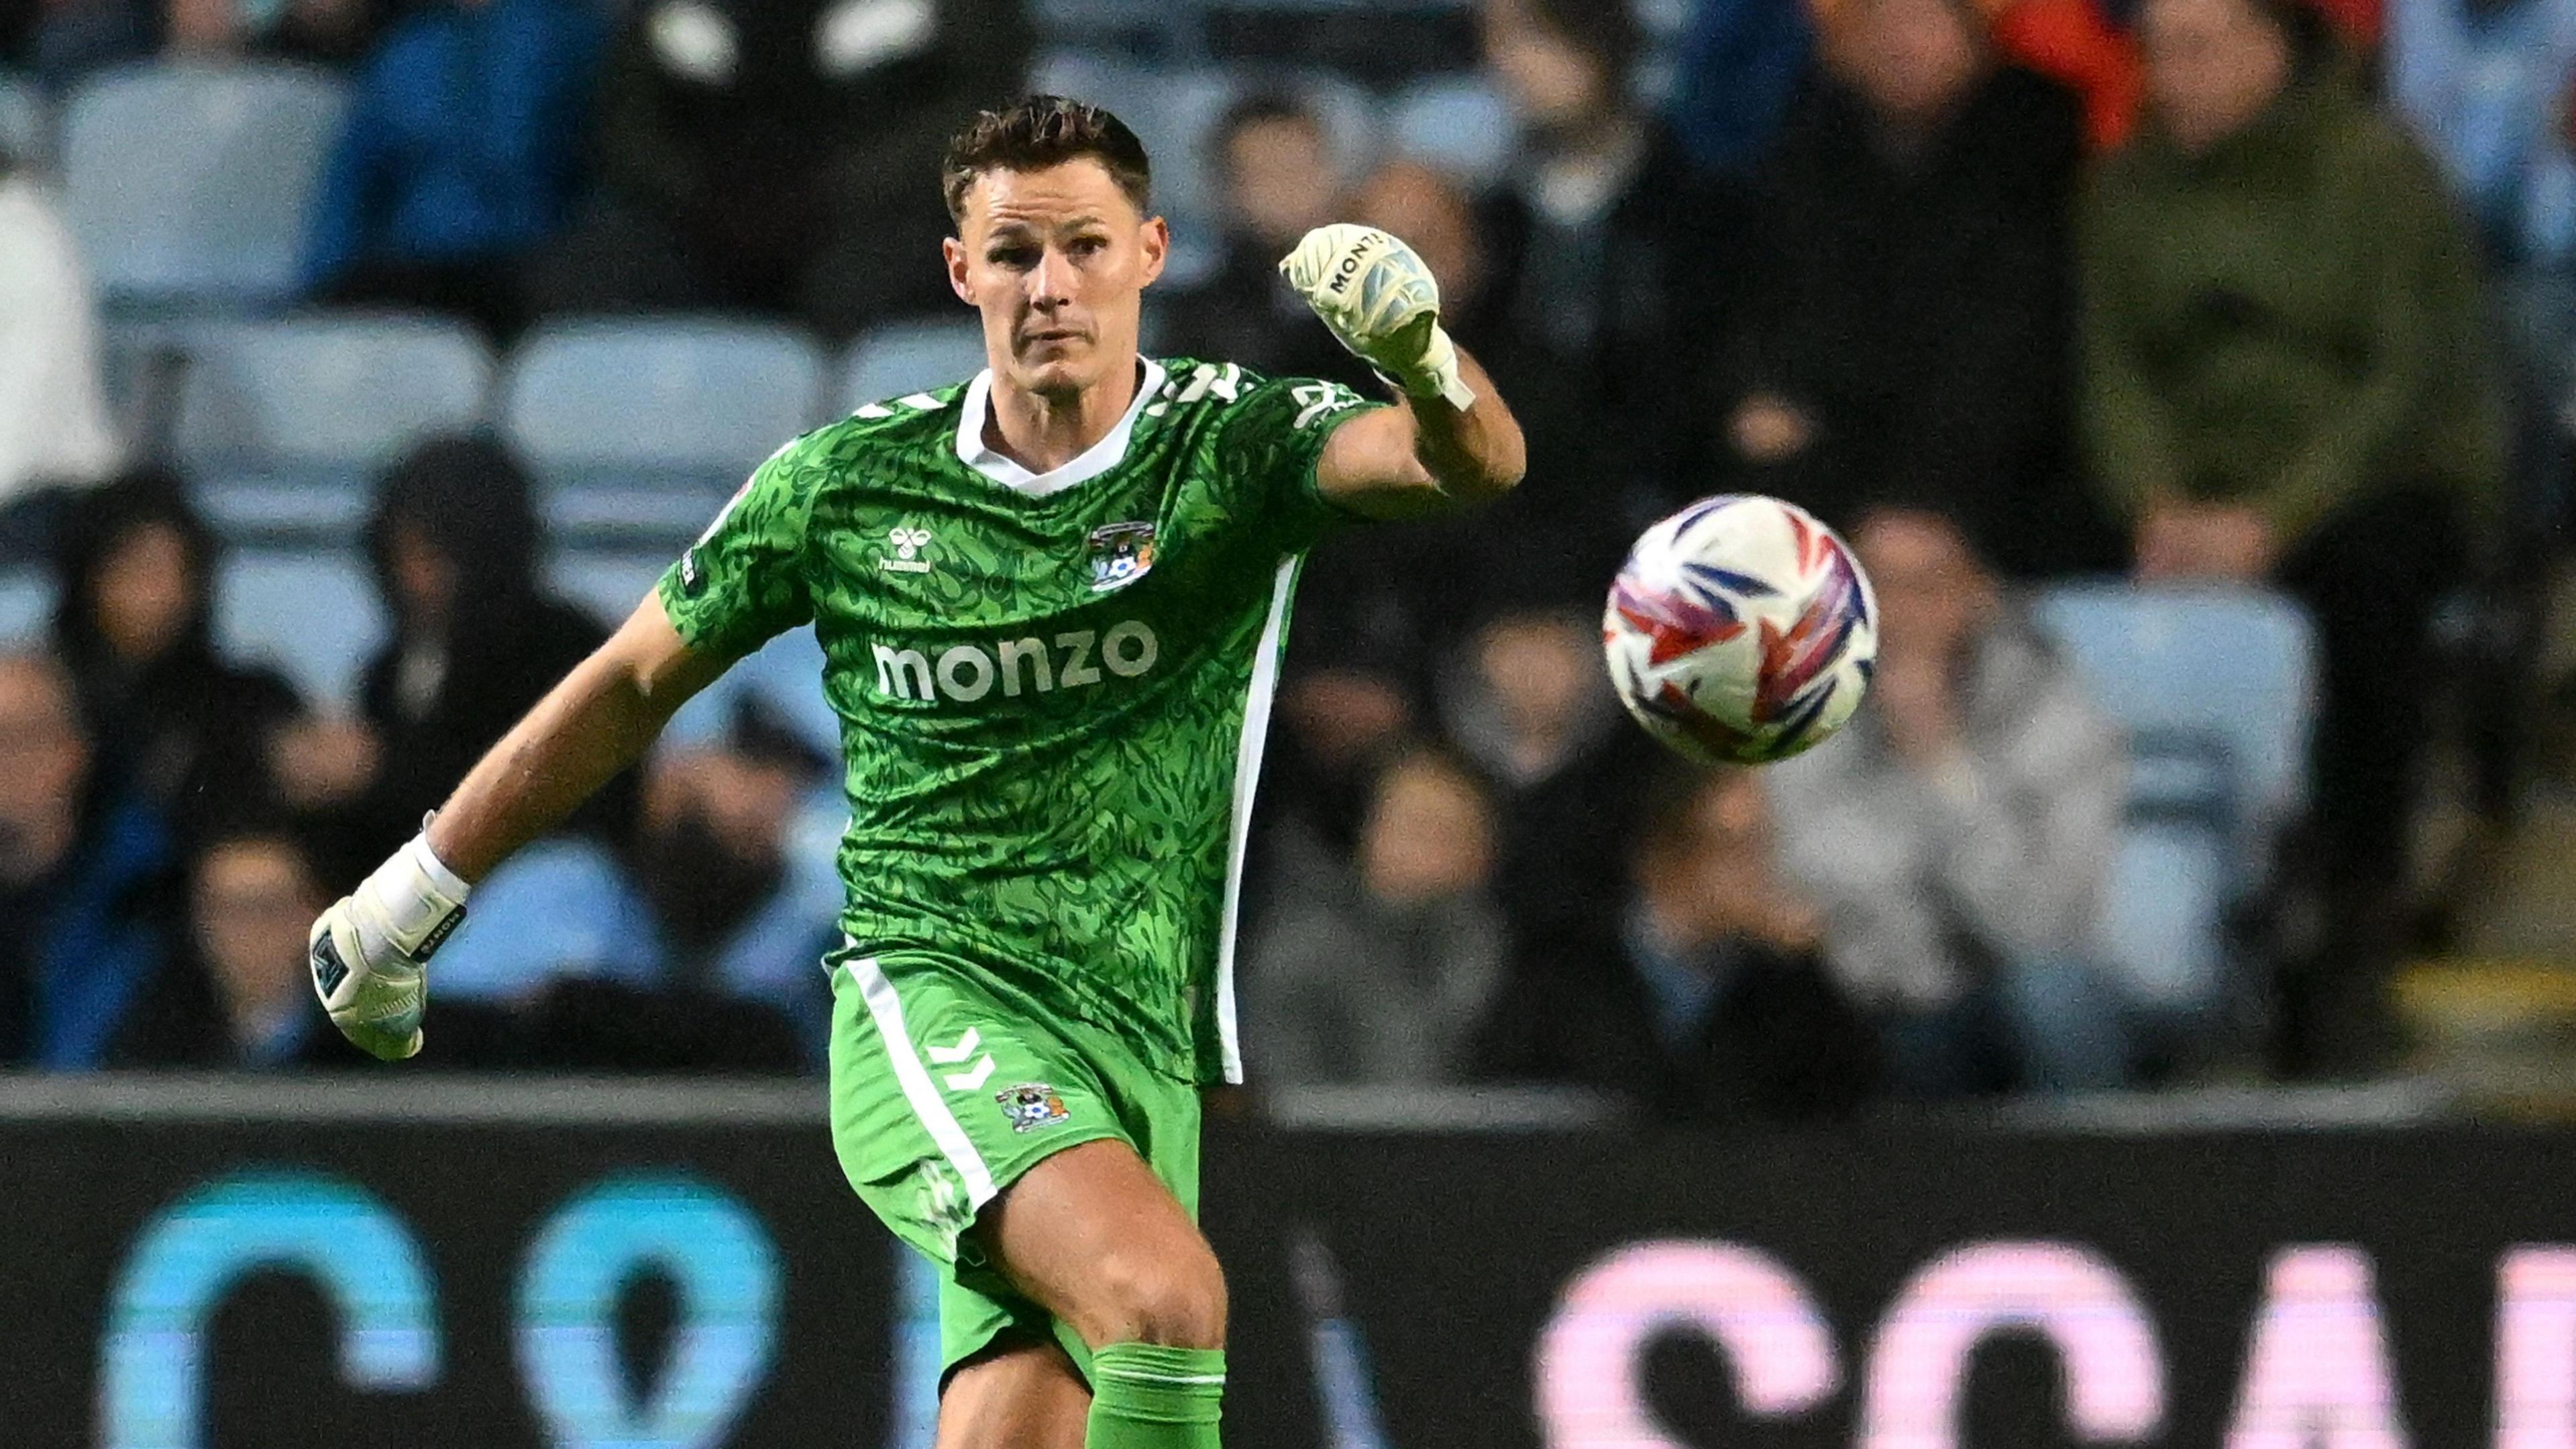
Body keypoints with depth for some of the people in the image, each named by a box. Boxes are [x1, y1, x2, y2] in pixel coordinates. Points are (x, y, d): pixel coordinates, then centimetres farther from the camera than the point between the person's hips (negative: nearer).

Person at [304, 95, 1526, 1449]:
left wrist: (1420, 349, -41)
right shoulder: (846, 483, 2)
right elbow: (631, 686, 16)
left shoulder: (1233, 446, 1)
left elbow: (1475, 465, -18)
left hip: (1145, 1048, 2)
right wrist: (412, 896, 21)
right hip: (933, 1011, -2)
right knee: (1165, 1292, -30)